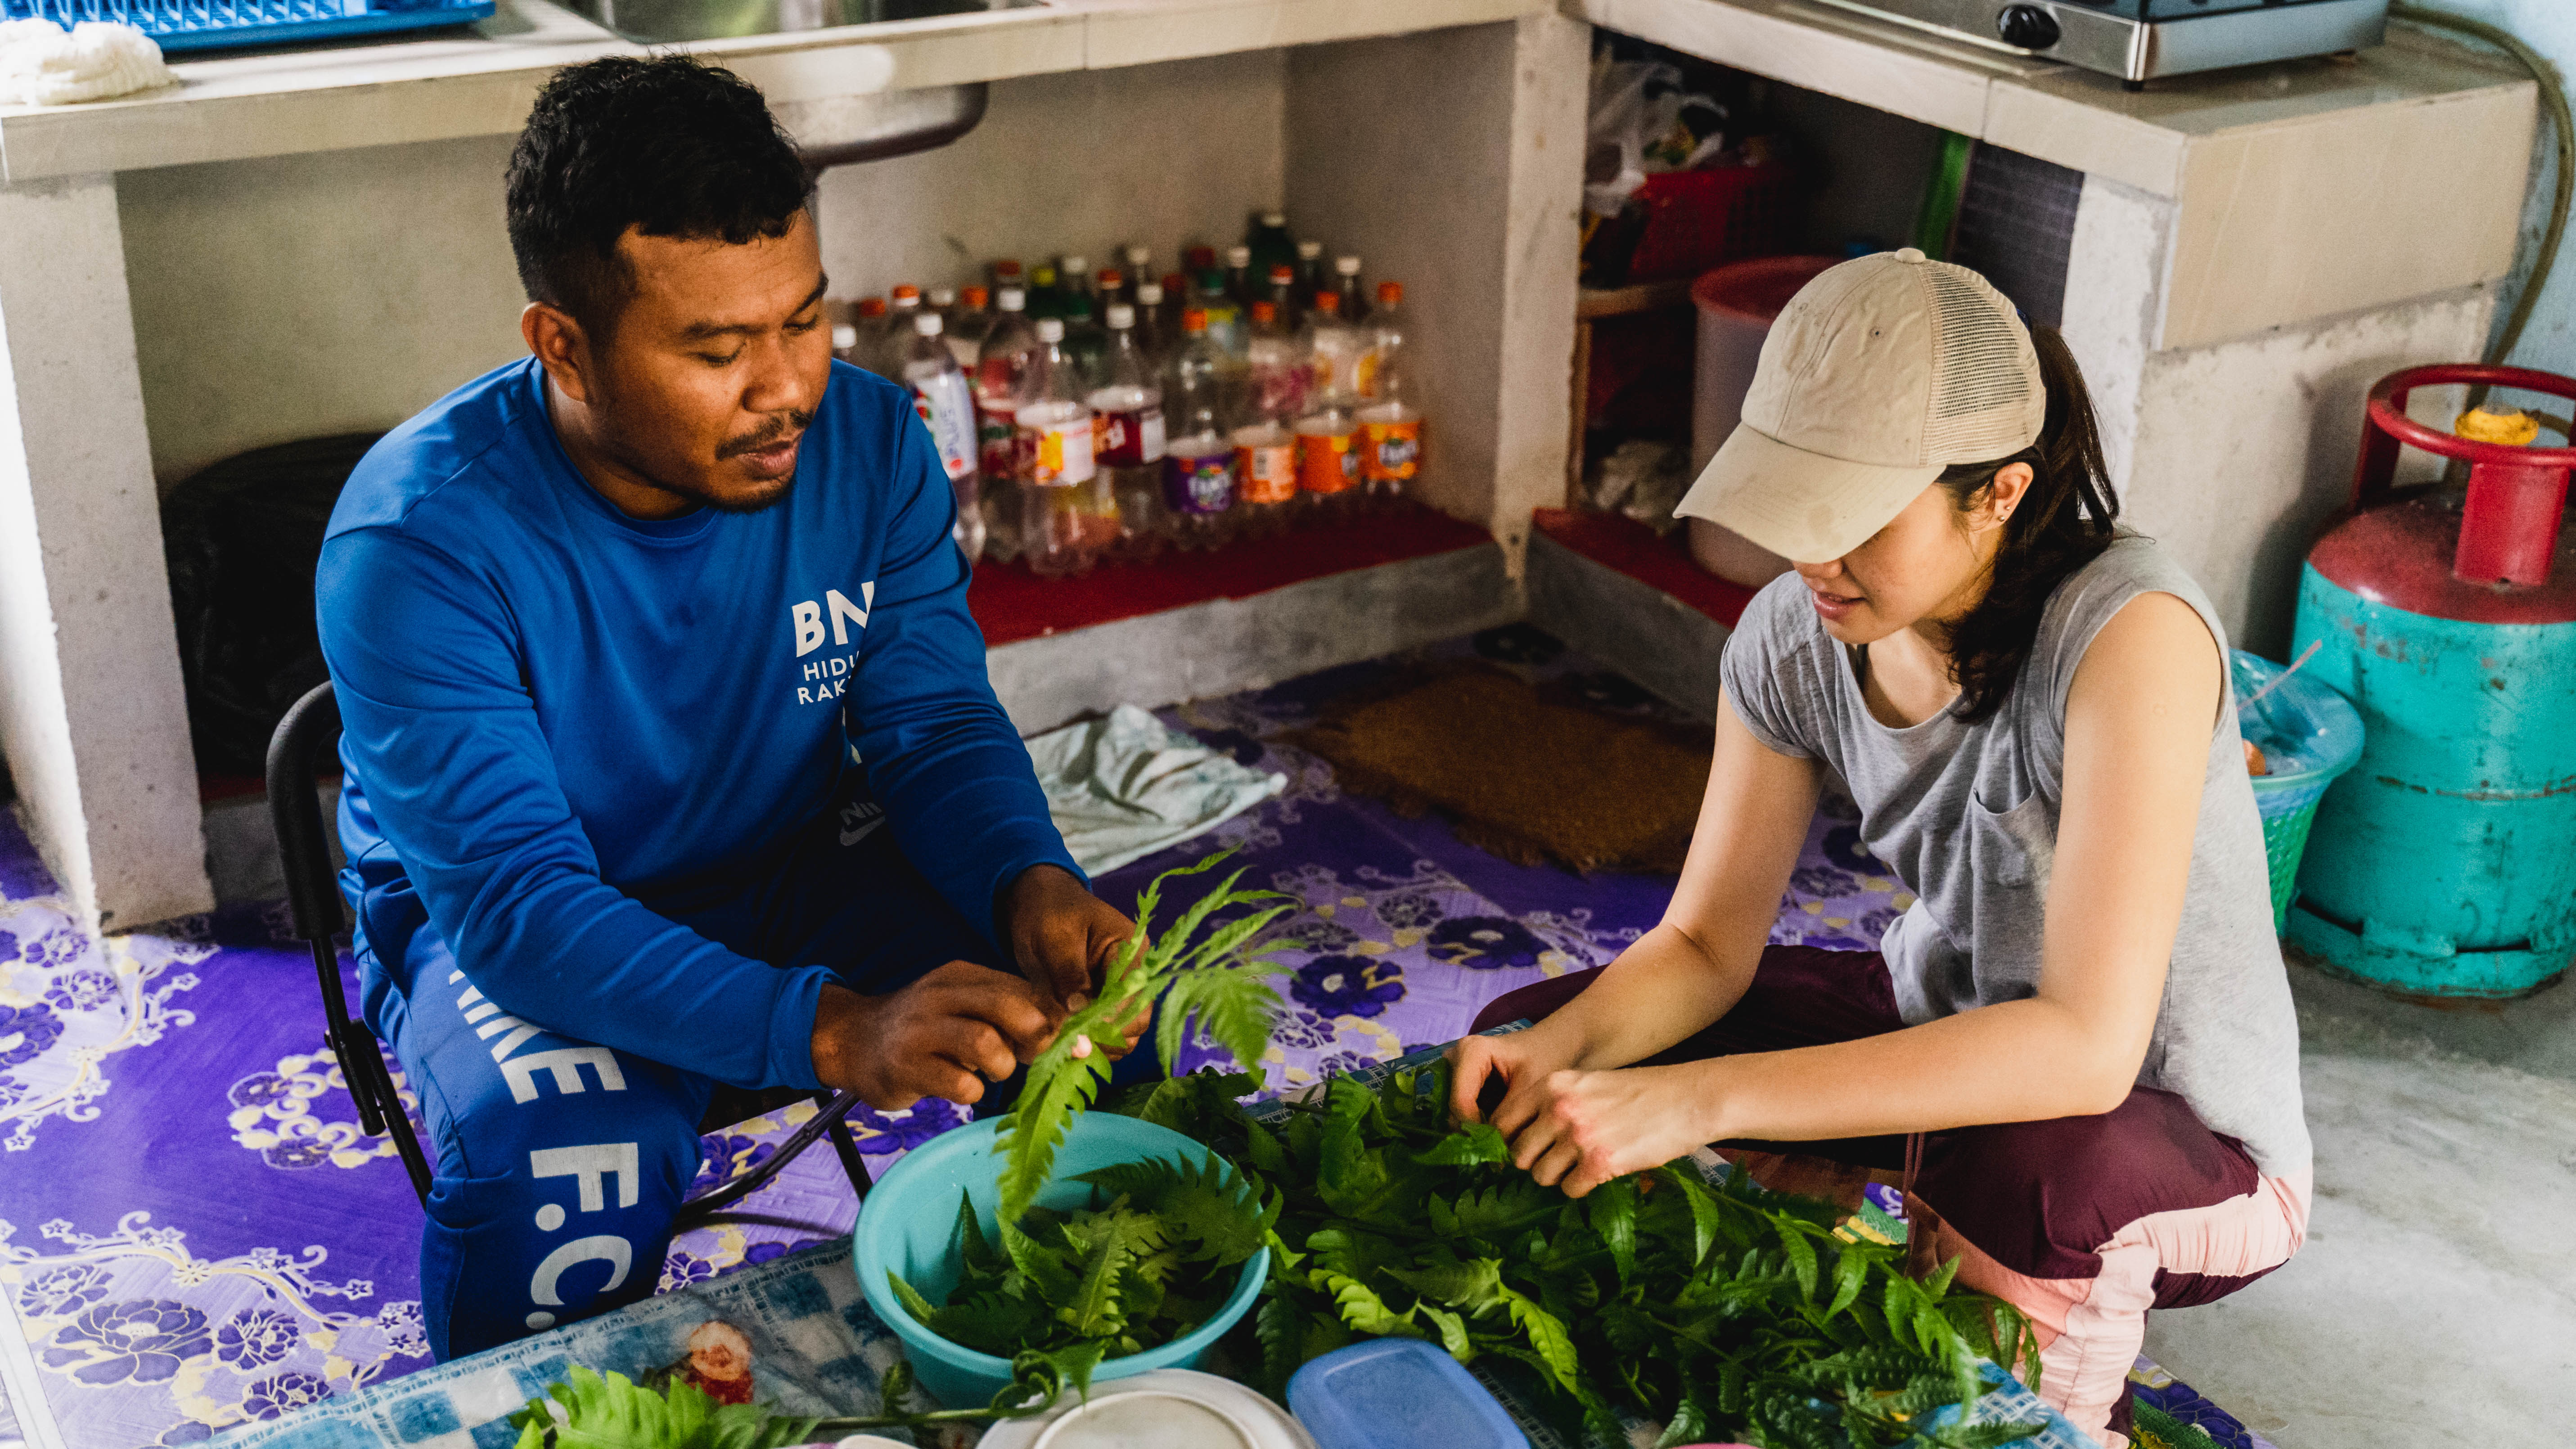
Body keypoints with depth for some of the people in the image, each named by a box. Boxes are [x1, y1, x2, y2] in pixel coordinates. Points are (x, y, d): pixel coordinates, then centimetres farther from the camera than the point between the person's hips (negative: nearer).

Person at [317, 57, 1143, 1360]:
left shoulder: (867, 440, -13)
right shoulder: (417, 541, -28)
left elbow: (937, 723, -7)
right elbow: (514, 901, -33)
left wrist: (1032, 883, -31)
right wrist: (834, 1032, -48)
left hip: (796, 868, 4)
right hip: (499, 928, -4)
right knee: (559, 1163, -34)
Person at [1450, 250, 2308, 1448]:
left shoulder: (2128, 633, -31)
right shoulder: (1793, 641, -12)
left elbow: (2087, 1045, -38)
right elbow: (1705, 944, -4)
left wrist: (1697, 1097, -43)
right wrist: (1559, 1048, -27)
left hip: (2184, 1136, -5)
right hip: (1938, 1030, 6)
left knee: (2021, 1182, -40)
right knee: (1539, 1034, -7)